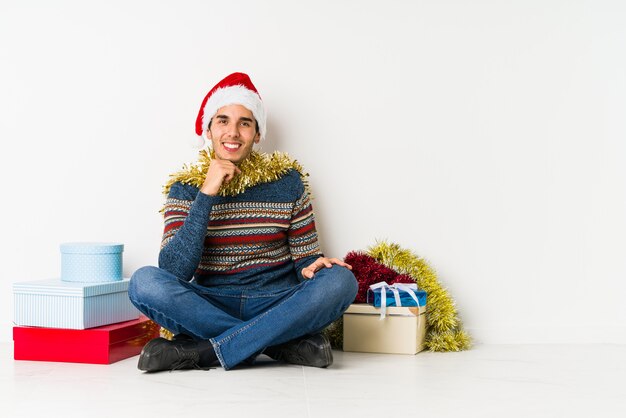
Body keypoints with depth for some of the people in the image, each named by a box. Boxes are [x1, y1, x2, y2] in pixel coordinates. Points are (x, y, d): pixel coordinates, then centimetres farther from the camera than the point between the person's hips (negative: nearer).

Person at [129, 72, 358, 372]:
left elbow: (306, 257, 9)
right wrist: (206, 194, -17)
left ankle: (201, 351, -24)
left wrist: (311, 267, -16)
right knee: (145, 282, -27)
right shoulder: (186, 188, 3)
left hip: (277, 305, 1)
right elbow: (174, 271, -12)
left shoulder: (287, 179, 5)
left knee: (340, 280, -26)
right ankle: (283, 343, -22)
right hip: (211, 307, 0)